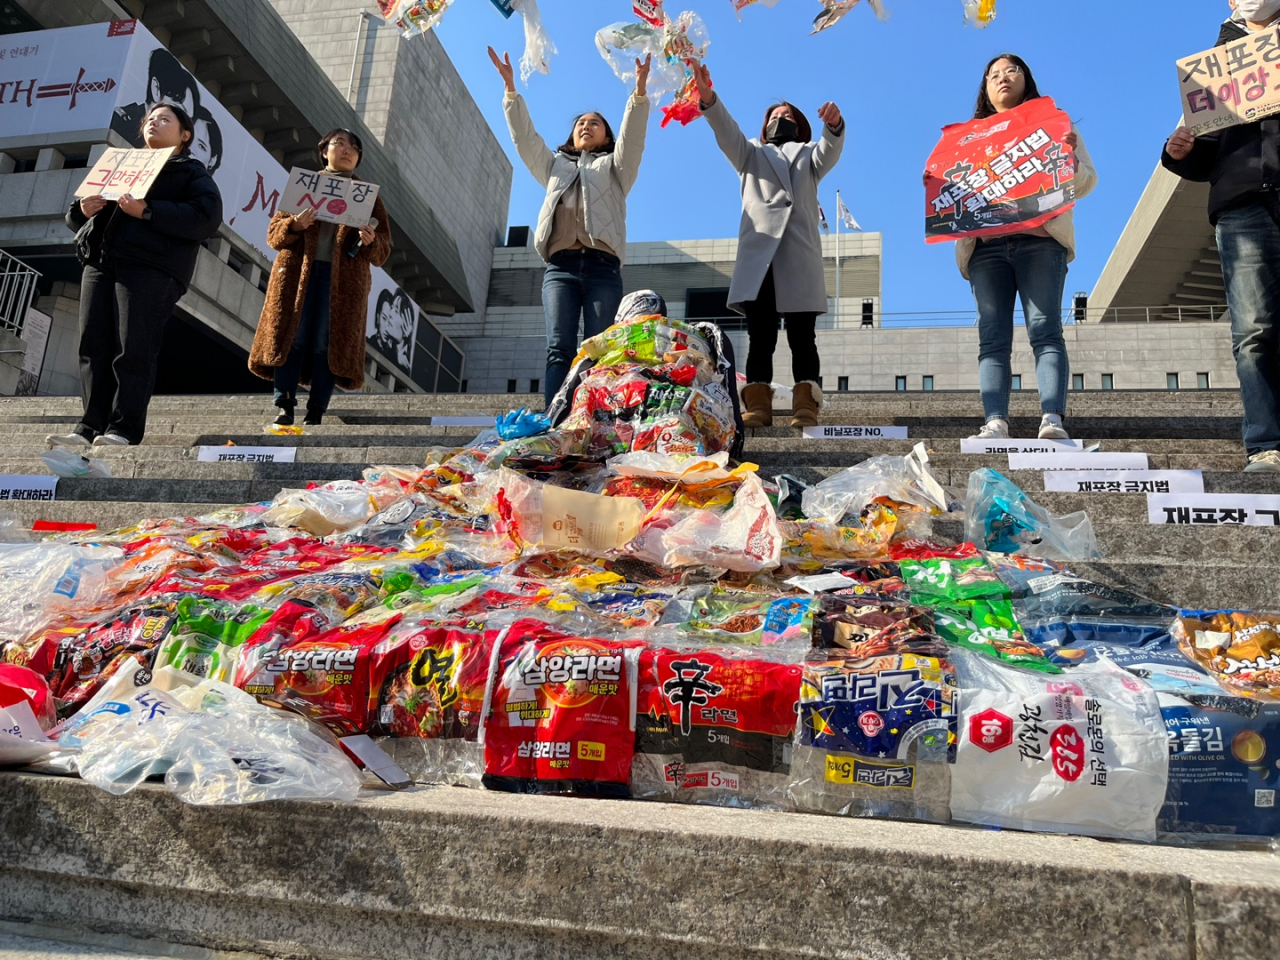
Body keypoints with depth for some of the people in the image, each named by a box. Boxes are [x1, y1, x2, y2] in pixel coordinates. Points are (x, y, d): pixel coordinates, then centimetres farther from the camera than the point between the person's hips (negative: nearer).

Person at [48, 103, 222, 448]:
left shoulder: (192, 173, 12)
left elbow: (206, 219, -9)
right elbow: (75, 218, 30)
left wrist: (147, 211, -17)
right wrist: (83, 210, 5)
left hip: (152, 268, -6)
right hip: (99, 265, 6)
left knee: (134, 349, -12)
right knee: (94, 346, -1)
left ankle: (124, 427, -10)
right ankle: (91, 426, 0)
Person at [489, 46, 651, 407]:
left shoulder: (615, 167, 25)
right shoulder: (555, 166, 33)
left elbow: (633, 135, 9)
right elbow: (525, 137, 24)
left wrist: (640, 92, -7)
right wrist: (511, 89, 14)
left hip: (602, 267, -1)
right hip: (560, 266, 2)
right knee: (559, 348, -14)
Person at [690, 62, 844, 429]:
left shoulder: (809, 155, 26)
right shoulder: (750, 154, 27)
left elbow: (831, 149, 4)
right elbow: (726, 131, 8)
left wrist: (834, 124, -20)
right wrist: (708, 98, -11)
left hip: (800, 257, 0)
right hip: (759, 255, 0)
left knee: (802, 337, -7)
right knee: (759, 336, -7)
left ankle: (806, 407, -12)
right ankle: (758, 406, -11)